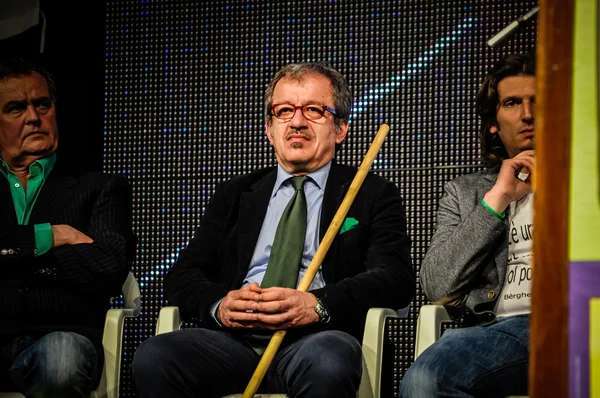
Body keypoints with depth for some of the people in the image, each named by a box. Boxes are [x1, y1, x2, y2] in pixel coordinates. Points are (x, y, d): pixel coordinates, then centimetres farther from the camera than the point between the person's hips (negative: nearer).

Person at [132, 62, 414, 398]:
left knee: (326, 363, -41)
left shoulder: (374, 196, 15)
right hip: (234, 340, 3)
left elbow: (396, 279, 0)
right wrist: (219, 303, -8)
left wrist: (318, 304, -19)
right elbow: (183, 276, 17)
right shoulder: (234, 196, 24)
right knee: (152, 358, -28)